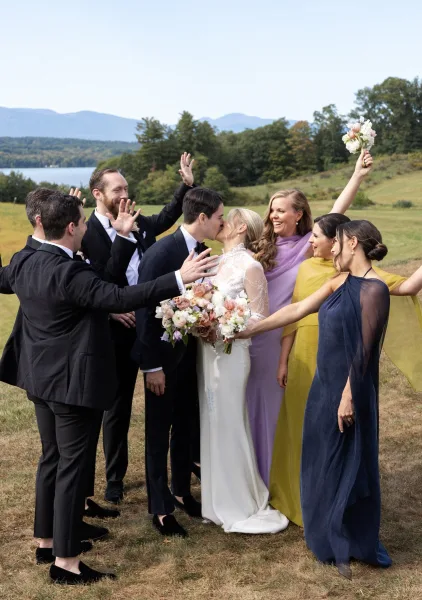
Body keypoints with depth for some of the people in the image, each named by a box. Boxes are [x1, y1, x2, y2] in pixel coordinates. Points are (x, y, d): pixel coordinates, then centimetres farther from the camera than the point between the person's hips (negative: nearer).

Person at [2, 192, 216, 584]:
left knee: (52, 458, 20)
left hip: (40, 377, 9)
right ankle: (65, 561, 8)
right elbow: (120, 299, -31)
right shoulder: (69, 273, -25)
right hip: (72, 381, -9)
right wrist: (179, 279, -29)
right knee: (72, 465, 0)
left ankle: (47, 540, 33)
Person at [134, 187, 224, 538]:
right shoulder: (161, 253, -22)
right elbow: (144, 308, -19)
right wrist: (152, 365, -17)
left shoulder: (201, 250, 0)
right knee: (159, 432, 7)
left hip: (190, 353, 7)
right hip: (163, 356, -7)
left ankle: (182, 491, 36)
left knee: (186, 427, 18)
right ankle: (160, 508, 20)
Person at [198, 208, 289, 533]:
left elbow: (259, 317, -12)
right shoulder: (217, 263, 11)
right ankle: (218, 498, 27)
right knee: (212, 424, 13)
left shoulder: (250, 266, -11)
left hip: (230, 352, -7)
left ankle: (241, 505, 15)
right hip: (207, 350, 7)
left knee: (229, 425, 0)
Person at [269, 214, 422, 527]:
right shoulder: (307, 267, 5)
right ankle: (299, 498, 30)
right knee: (302, 428, 12)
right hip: (304, 359, 4)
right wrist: (283, 361, 6)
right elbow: (294, 317, 7)